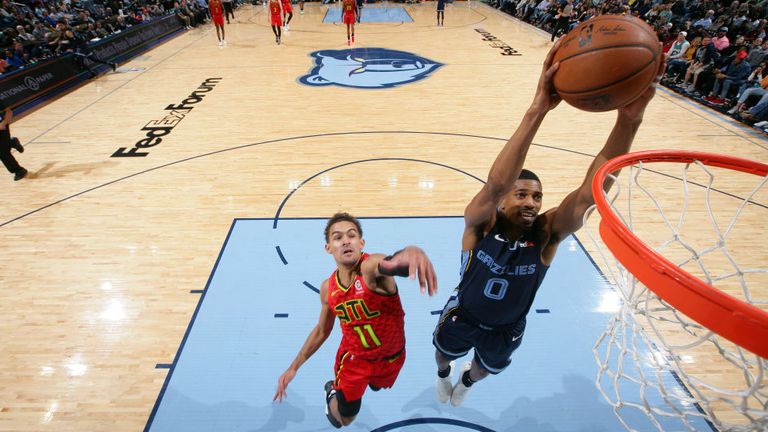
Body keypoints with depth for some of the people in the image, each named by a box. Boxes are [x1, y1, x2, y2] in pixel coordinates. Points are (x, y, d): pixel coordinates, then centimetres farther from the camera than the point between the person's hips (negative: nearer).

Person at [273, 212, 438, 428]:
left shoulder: (371, 266, -32)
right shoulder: (328, 288, -16)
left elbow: (392, 263, -59)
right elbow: (321, 330, 2)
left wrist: (411, 252, -83)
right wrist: (294, 367, 4)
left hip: (392, 355, -1)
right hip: (354, 356, 1)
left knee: (376, 386, 29)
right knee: (345, 418, 8)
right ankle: (332, 391, 41)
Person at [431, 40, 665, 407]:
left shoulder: (546, 233, -28)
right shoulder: (481, 224, -33)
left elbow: (588, 194, -46)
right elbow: (495, 185, -55)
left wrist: (629, 118, -59)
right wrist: (537, 110, -67)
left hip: (508, 328, 2)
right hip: (462, 316, -2)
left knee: (487, 368, 32)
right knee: (445, 353, 29)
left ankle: (466, 381, 70)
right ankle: (443, 375, 68)